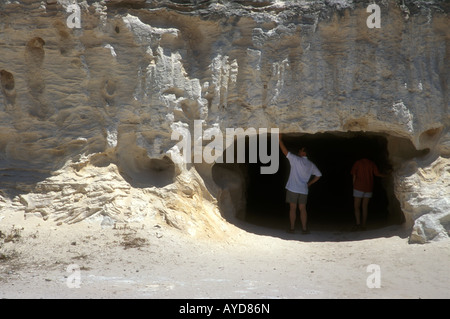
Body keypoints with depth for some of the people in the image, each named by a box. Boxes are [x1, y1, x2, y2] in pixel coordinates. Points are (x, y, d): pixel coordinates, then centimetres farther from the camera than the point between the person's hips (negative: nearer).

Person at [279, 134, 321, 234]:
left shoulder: (296, 160, -9)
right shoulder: (311, 165, 7)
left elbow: (285, 151, -10)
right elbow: (318, 175, 14)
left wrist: (280, 139, -3)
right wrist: (309, 183, 16)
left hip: (292, 188, -4)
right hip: (303, 190, 4)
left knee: (292, 208, 2)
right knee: (302, 209, 8)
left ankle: (292, 228, 6)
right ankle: (304, 228, 6)